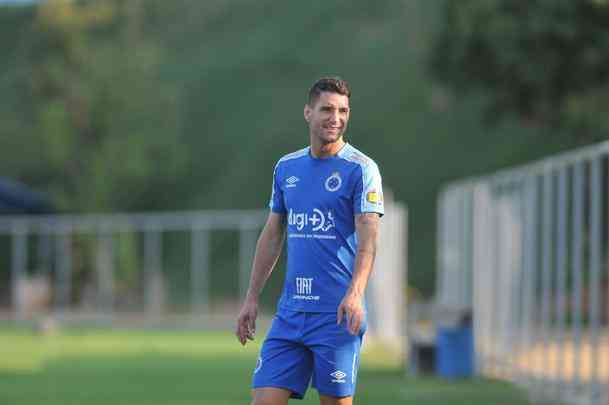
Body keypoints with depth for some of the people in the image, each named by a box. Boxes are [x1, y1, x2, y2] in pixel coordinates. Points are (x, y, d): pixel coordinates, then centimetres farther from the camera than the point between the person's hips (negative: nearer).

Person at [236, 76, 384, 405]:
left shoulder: (361, 169, -5)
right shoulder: (286, 167, 13)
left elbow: (368, 240, -14)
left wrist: (354, 294, -29)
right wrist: (251, 299, 16)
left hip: (337, 315, -5)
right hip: (290, 312, 5)